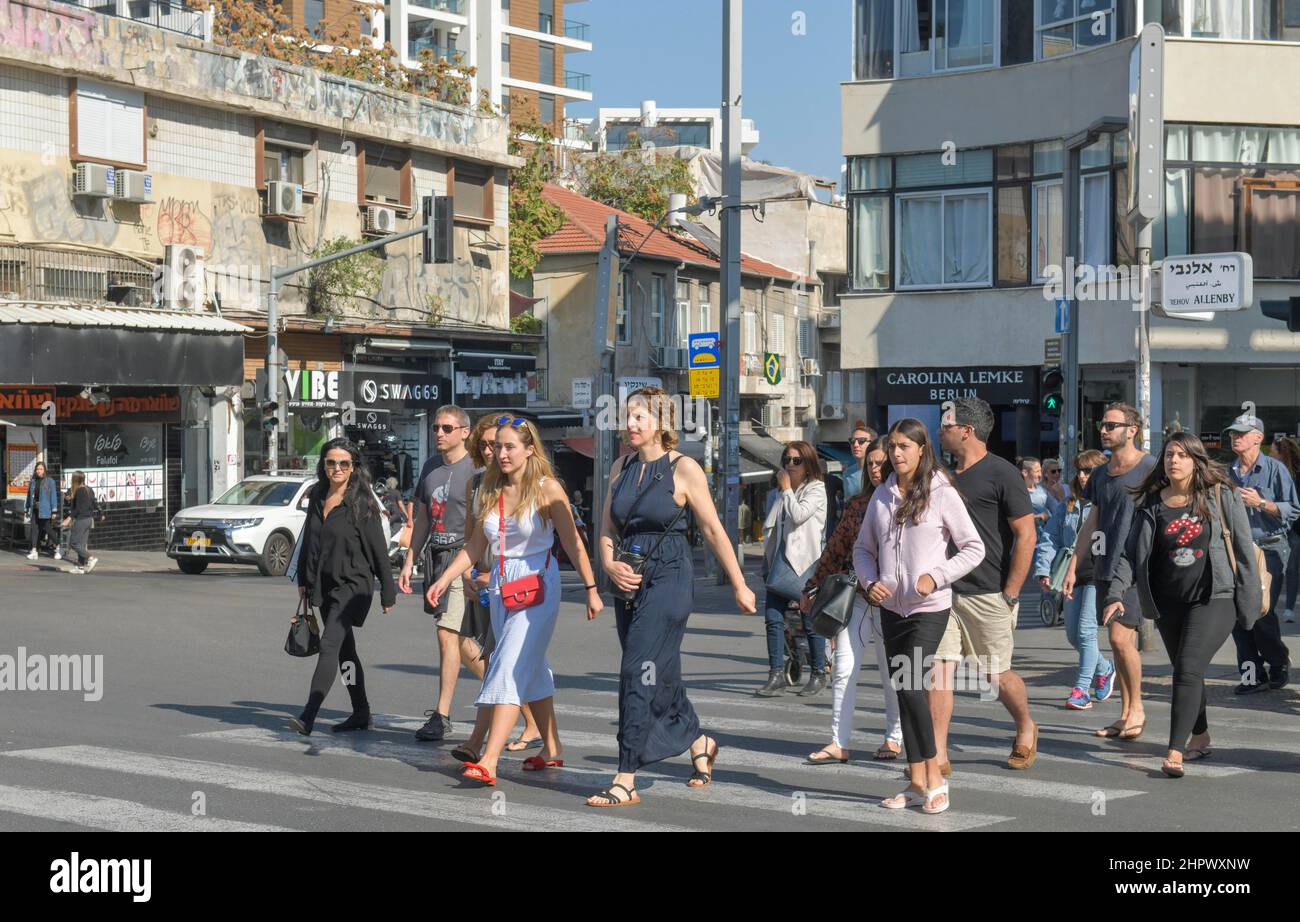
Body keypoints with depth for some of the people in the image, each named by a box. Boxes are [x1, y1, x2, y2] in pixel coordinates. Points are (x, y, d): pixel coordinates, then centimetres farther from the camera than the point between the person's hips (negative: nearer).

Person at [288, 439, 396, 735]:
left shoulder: (362, 503, -10)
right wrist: (303, 580, 20)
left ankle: (308, 716, -23)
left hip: (353, 584, -7)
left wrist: (388, 592, -7)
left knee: (329, 645, -17)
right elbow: (308, 541, 19)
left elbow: (378, 549, -8)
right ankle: (361, 713, 25)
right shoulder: (317, 497, 9)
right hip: (324, 585, 7)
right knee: (344, 649, 14)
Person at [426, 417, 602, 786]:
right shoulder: (490, 491, 8)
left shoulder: (547, 489, -7)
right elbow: (475, 547, 11)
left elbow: (573, 543, -6)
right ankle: (552, 749, 26)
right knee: (532, 671, 14)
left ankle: (488, 762, -21)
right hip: (501, 585, 6)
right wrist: (444, 580, 0)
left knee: (511, 669, -14)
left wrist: (591, 590, -8)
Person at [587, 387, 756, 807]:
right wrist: (610, 565, -7)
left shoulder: (683, 469, -8)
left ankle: (626, 781, -11)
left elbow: (713, 530, -3)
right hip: (630, 580, 7)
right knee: (660, 676, 15)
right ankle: (700, 744, 39)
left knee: (638, 673, -13)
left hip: (669, 578, -7)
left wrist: (739, 586, 0)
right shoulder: (621, 467, 10)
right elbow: (608, 530, 14)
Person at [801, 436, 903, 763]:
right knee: (844, 669, -2)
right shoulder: (858, 504, 11)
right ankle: (838, 743, 0)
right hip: (855, 595, 4)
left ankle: (894, 738, 22)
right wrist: (813, 587, 15)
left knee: (892, 673, 7)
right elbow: (836, 548, 15)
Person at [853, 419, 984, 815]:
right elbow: (863, 548, 16)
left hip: (929, 608, -6)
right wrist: (871, 581, -2)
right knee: (904, 691, 7)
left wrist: (936, 577, -15)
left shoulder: (942, 494, -7)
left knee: (911, 686, -15)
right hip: (891, 608, 6)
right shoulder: (882, 495, 8)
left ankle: (933, 778, -3)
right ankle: (916, 782, 14)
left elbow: (974, 548, -4)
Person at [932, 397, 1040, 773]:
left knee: (995, 674, 4)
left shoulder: (1001, 474, -9)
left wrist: (1010, 595, -14)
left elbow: (1027, 535, -12)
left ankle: (1026, 729, 32)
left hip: (989, 596, -6)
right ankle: (938, 757, -3)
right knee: (939, 669, -4)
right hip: (945, 591, 6)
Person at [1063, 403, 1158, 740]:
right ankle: (1126, 714, 14)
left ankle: (1137, 708, 3)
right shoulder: (1100, 474, 15)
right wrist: (1073, 566, 16)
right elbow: (1092, 523, 20)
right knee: (1122, 641, 9)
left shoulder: (1149, 468, -6)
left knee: (1120, 637, -12)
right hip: (1105, 566, 7)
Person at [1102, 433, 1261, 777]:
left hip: (1213, 598, -4)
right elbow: (1131, 553, 5)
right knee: (1186, 672, 15)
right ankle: (1200, 738, 35)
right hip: (1169, 603, 4)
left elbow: (1243, 546, 2)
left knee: (1188, 670, -16)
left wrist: (1249, 596, 0)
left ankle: (1174, 753, -19)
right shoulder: (1151, 504, 6)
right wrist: (1116, 593, -7)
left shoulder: (1222, 495, -1)